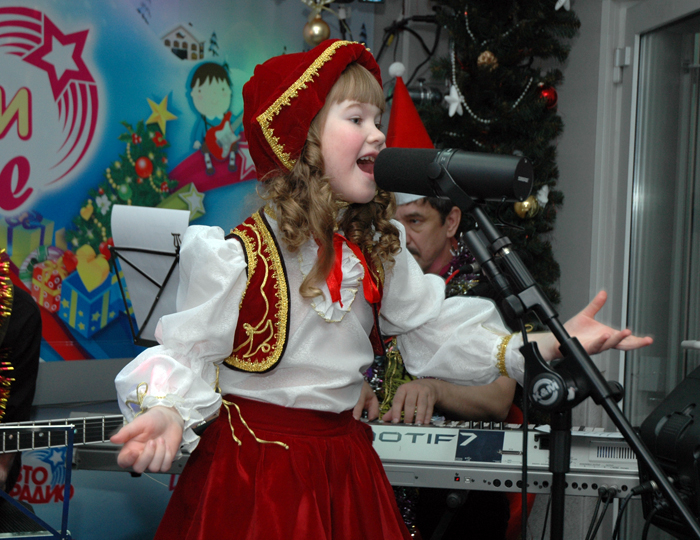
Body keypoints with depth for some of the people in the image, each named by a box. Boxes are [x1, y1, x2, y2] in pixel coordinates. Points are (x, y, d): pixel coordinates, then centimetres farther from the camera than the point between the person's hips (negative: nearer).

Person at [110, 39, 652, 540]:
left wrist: (553, 342, -4)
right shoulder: (236, 254, -15)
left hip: (344, 464, 6)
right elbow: (190, 352, -11)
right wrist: (168, 413, -33)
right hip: (255, 462, -5)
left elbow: (434, 330, 5)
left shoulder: (378, 249, 5)